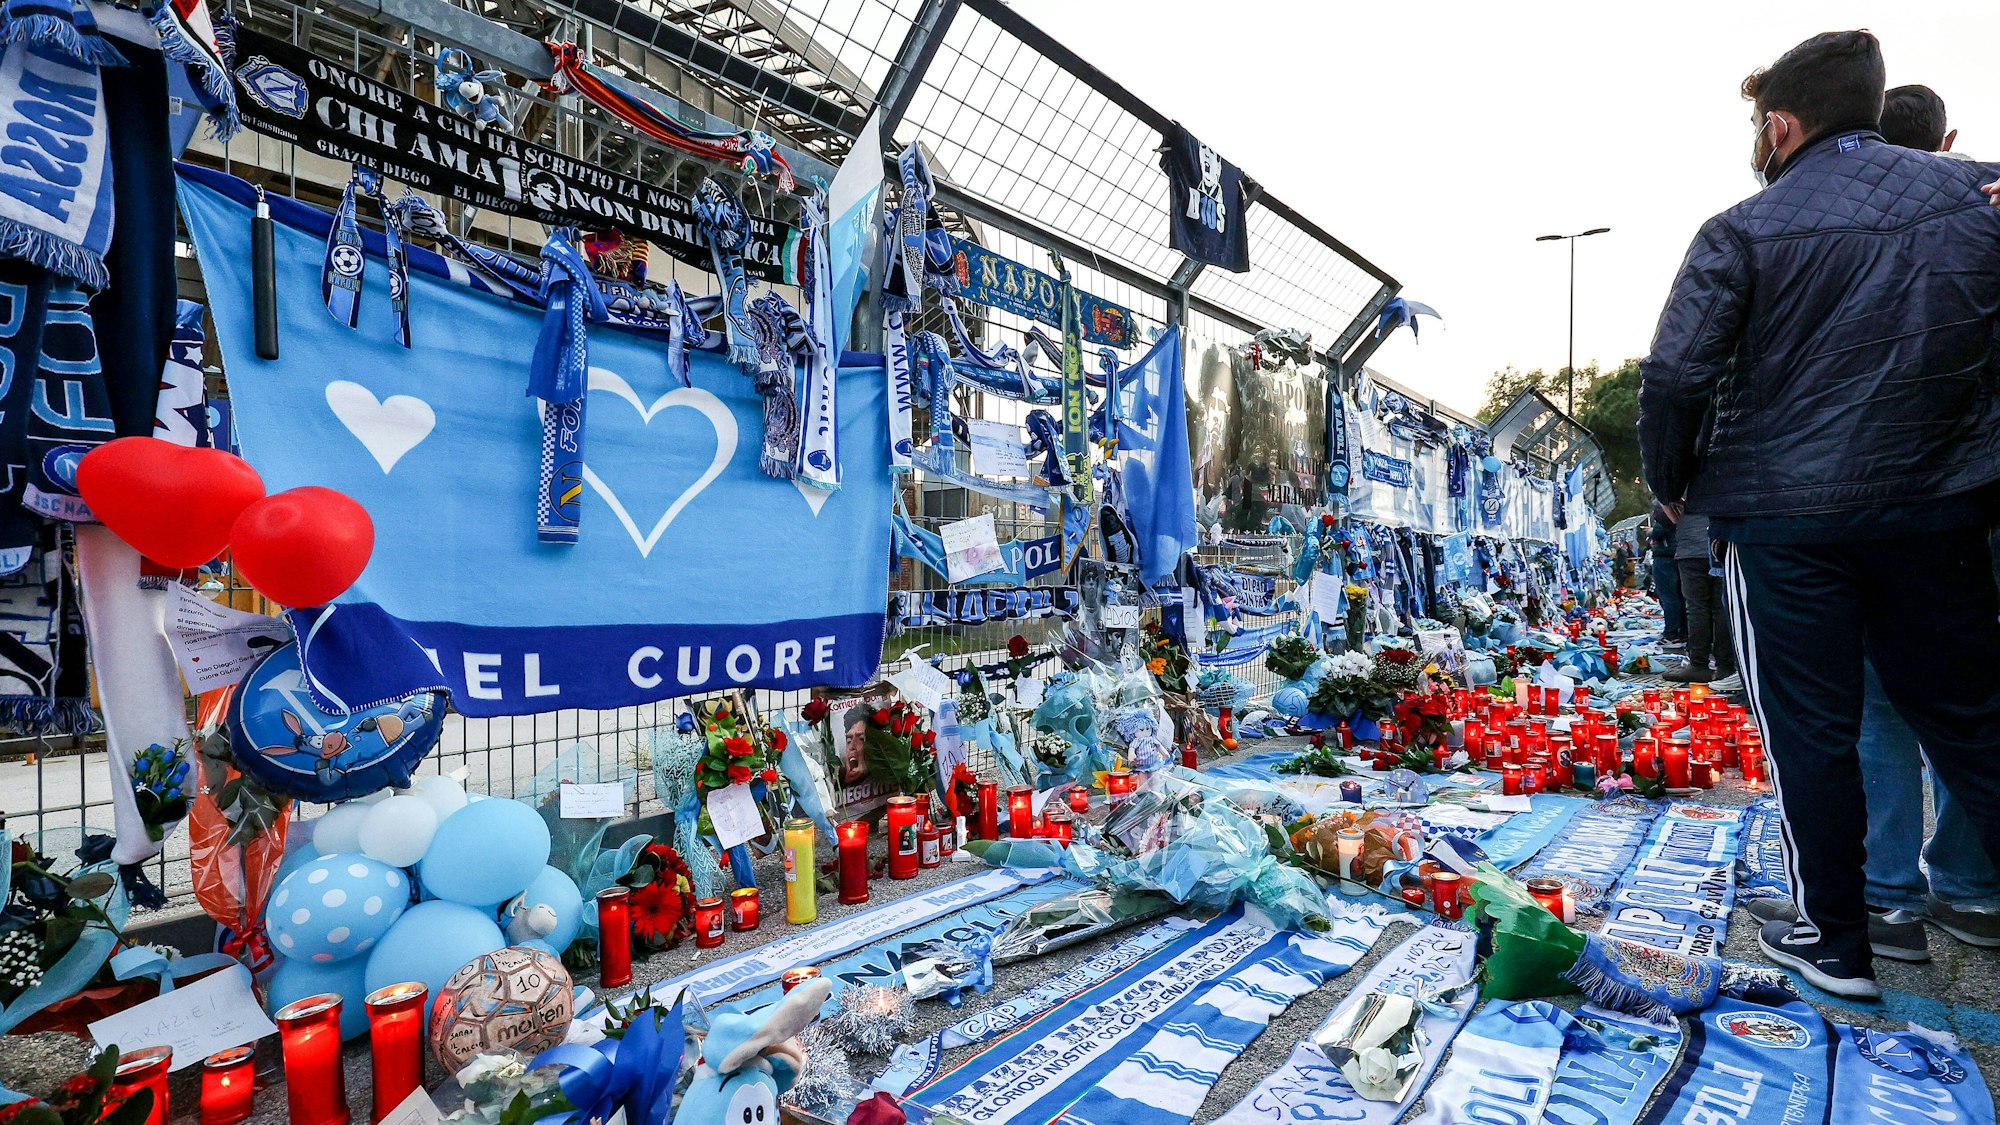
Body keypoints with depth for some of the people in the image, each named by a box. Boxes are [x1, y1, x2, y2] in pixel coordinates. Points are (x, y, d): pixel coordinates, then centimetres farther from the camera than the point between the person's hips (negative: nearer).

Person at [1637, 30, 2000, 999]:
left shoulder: (1742, 232, -8)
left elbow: (1674, 376, -12)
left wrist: (1669, 482, 3)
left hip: (1782, 515, -3)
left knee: (1811, 729, 7)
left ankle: (1832, 941, 18)